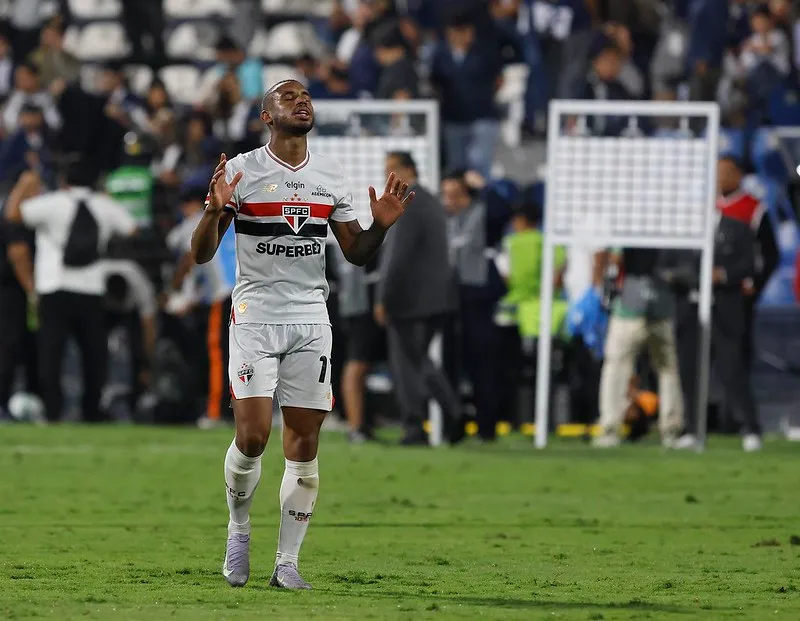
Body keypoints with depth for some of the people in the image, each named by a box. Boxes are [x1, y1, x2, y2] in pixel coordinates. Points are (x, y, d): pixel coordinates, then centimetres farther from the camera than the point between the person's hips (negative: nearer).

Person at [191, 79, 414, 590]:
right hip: (256, 315, -3)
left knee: (305, 445, 0)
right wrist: (215, 210, -22)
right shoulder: (240, 171, -3)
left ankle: (287, 562, 6)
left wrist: (381, 226, -5)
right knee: (252, 436, -15)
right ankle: (239, 528, 13)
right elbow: (201, 255, -4)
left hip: (311, 319, 3)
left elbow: (356, 253, 15)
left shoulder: (332, 177, 9)